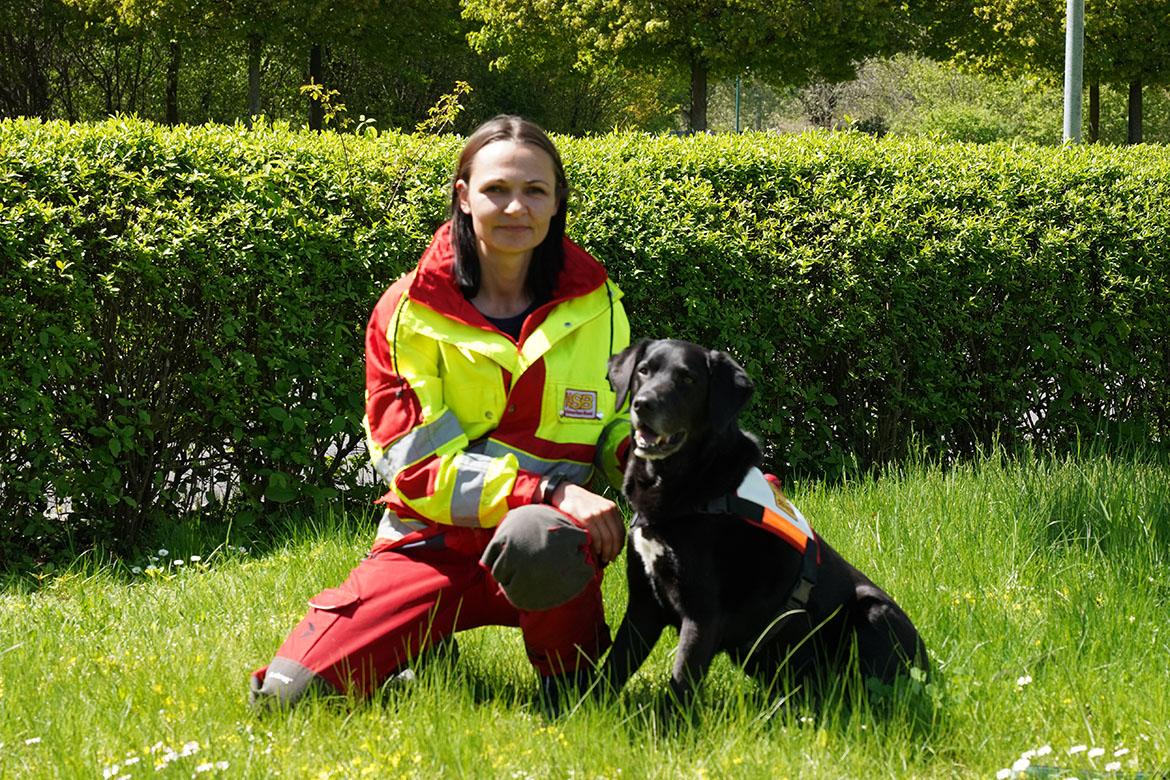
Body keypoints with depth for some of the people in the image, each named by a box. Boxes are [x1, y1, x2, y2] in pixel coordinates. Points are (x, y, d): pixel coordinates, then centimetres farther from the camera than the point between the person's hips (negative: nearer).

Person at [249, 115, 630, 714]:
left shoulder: (595, 304, 4)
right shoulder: (408, 311, -3)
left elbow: (617, 428, 15)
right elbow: (415, 463, -11)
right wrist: (550, 490, -24)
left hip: (554, 527, 0)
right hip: (432, 545, 0)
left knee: (538, 538, -41)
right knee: (287, 695, -18)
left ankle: (569, 676, -7)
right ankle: (425, 646, 14)